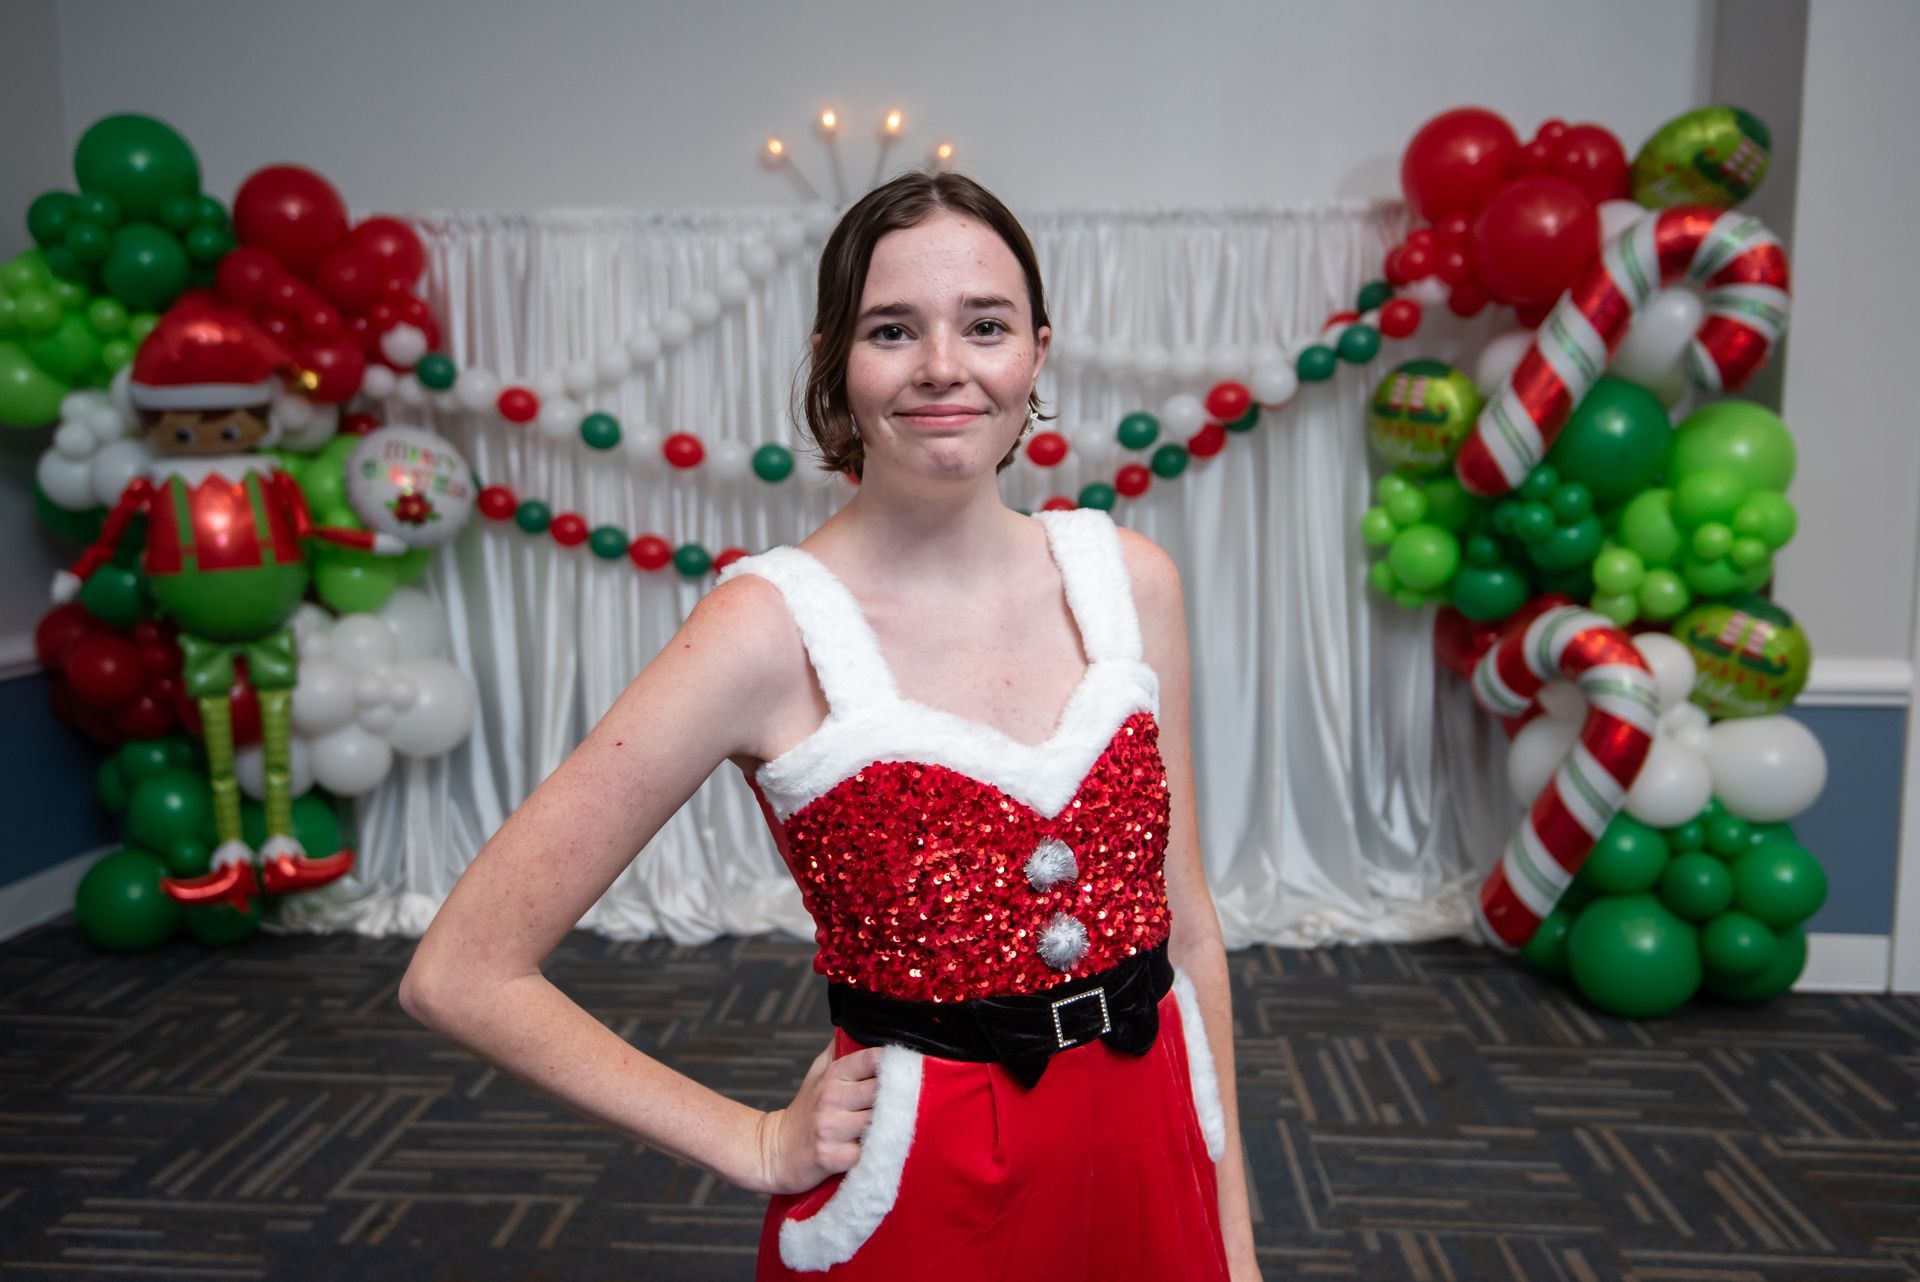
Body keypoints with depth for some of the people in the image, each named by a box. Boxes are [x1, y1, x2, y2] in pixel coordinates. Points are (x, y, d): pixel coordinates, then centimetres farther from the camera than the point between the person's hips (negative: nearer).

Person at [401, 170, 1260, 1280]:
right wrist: (758, 1145, -11)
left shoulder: (1129, 579, -4)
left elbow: (1185, 916, 4)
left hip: (1152, 1159, 4)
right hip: (922, 1190, -4)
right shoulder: (775, 627, -18)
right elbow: (463, 975, -16)